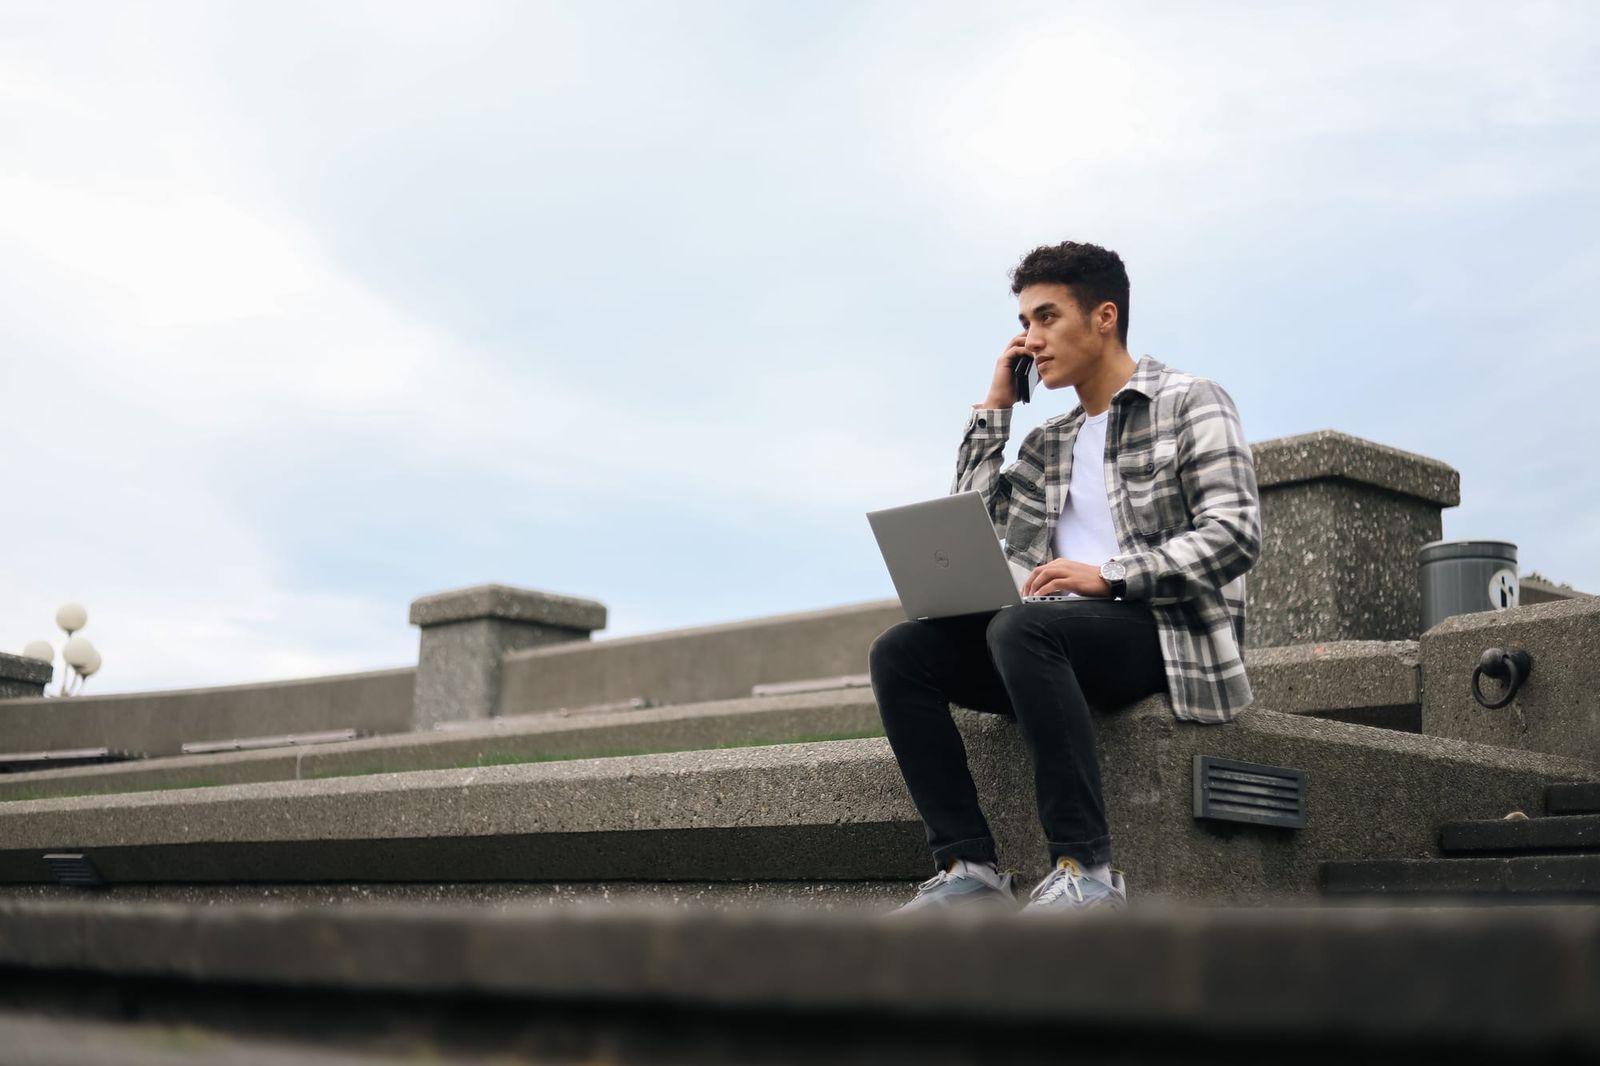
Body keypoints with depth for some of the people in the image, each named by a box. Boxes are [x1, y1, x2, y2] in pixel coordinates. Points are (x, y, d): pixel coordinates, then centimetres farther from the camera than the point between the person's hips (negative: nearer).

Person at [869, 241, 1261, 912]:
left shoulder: (1189, 403, 4)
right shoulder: (1049, 443, 25)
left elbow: (1234, 533, -8)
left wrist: (1107, 575, -18)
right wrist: (994, 406, 16)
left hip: (1165, 630, -7)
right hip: (1061, 640, 7)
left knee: (1020, 629, -36)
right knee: (899, 653, -14)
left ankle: (1086, 871, -35)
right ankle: (968, 867, -22)